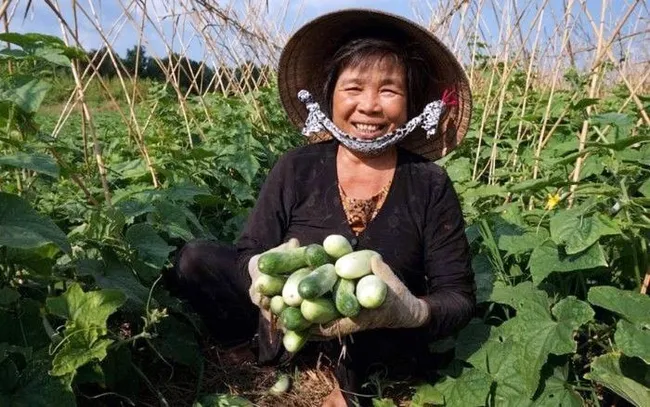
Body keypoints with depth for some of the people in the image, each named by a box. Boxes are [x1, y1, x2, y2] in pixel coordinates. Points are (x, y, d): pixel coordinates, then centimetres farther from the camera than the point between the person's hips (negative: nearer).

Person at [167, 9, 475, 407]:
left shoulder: (430, 186, -13)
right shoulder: (296, 169, -10)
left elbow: (459, 296, -11)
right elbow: (248, 256, -8)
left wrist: (413, 312, -33)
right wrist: (265, 274, -32)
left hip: (381, 350, 1)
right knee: (196, 260, -13)